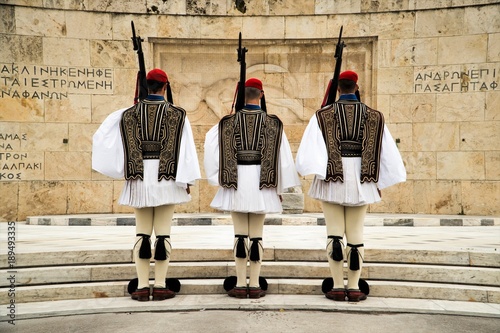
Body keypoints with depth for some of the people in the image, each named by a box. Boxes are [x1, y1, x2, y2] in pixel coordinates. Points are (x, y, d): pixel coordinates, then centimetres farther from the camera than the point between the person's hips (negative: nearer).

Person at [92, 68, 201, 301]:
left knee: (142, 232, 7)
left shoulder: (128, 114, 3)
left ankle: (142, 286, 8)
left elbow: (103, 137, 5)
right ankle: (160, 286, 5)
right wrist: (187, 181, 0)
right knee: (163, 232, 2)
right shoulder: (177, 114, -1)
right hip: (166, 179, -1)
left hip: (139, 179, 2)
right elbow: (186, 150, -5)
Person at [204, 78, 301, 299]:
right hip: (261, 183, 0)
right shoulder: (273, 123, 0)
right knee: (256, 235, 7)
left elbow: (210, 143, -10)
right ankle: (255, 285, 11)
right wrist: (281, 188, 6)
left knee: (240, 234, 7)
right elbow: (283, 156, -1)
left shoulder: (229, 121, 0)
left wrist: (216, 177, -2)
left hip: (236, 182, 0)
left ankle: (240, 285, 10)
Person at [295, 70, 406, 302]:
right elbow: (387, 152, 3)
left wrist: (318, 172, -10)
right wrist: (380, 181, 8)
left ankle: (338, 287, 4)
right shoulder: (374, 116, 5)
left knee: (335, 233, 4)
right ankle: (354, 288, 11)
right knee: (356, 234, 8)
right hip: (361, 181, 2)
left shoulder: (323, 115, 0)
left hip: (332, 179, -1)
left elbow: (311, 148, -13)